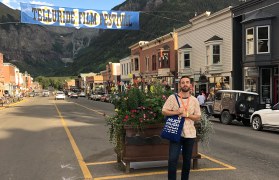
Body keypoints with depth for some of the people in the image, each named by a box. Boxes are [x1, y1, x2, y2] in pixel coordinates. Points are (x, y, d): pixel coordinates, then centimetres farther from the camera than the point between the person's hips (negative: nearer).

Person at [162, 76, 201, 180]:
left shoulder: (194, 100, 7)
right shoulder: (173, 98, -1)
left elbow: (198, 117, 5)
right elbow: (164, 111, -4)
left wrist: (187, 114, -12)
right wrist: (176, 112, -19)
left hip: (190, 134, 3)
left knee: (187, 160, 12)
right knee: (172, 159, -8)